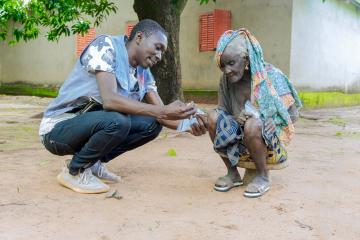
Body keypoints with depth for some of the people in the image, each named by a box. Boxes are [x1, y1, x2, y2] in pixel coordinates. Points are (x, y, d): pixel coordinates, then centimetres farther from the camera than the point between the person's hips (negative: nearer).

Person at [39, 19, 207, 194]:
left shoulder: (144, 73, 4)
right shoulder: (106, 46, -18)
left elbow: (160, 114, -1)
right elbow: (109, 100, -32)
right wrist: (162, 112, -36)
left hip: (93, 123, 8)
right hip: (58, 129, -7)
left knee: (152, 123, -5)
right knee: (117, 121, -34)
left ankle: (93, 163, 6)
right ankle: (75, 171, -7)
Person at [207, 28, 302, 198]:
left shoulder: (271, 76, -13)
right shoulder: (226, 80, -2)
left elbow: (293, 114, -8)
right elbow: (223, 112, 1)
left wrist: (274, 122, -28)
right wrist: (203, 122, -21)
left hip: (269, 141, -4)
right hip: (239, 139, 4)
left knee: (253, 124, -35)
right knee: (214, 117, -21)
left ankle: (263, 176, -9)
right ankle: (232, 173, -3)